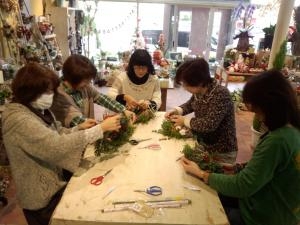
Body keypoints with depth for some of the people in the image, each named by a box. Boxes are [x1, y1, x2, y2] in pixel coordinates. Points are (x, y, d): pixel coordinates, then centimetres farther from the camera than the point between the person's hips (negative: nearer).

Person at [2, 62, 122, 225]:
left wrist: (79, 128, -10)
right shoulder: (18, 119, -30)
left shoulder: (39, 109, 0)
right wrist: (101, 128, -35)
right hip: (41, 196, -8)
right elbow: (57, 146, -38)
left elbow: (56, 134, 7)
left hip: (55, 182, 8)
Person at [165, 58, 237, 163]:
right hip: (202, 145, 7)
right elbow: (190, 105, 17)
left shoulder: (221, 94, -27)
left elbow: (210, 124, -34)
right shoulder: (198, 92, -4)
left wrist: (185, 121, -21)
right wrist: (176, 110, -3)